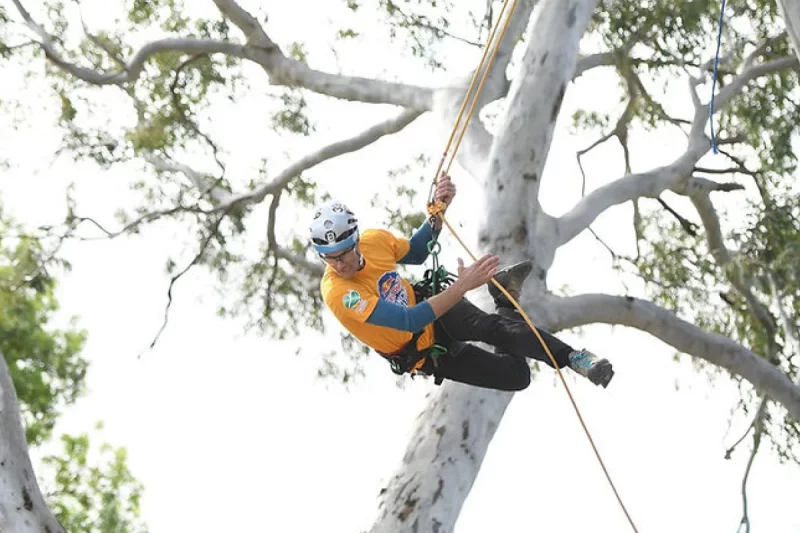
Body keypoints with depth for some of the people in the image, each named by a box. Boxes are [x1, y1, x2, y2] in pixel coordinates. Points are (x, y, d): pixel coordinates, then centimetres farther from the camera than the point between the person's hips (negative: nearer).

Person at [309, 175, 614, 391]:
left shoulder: (374, 240, -15)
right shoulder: (337, 294, -34)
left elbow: (416, 252, 7)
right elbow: (408, 322, -38)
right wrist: (462, 286, -45)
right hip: (423, 353, -4)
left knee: (486, 325, -29)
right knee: (517, 376, -15)